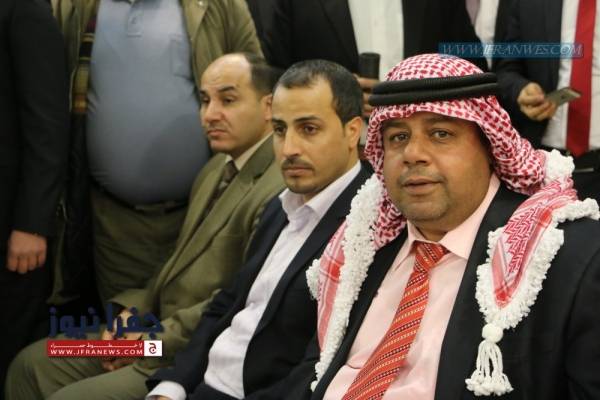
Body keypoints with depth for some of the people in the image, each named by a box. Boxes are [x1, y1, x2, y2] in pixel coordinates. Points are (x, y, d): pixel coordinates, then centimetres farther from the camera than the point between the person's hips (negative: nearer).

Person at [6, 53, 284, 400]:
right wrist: (134, 309, 2)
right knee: (31, 365, 5)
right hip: (157, 323, 9)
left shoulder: (282, 192, -20)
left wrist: (154, 340, -15)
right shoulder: (217, 169, 13)